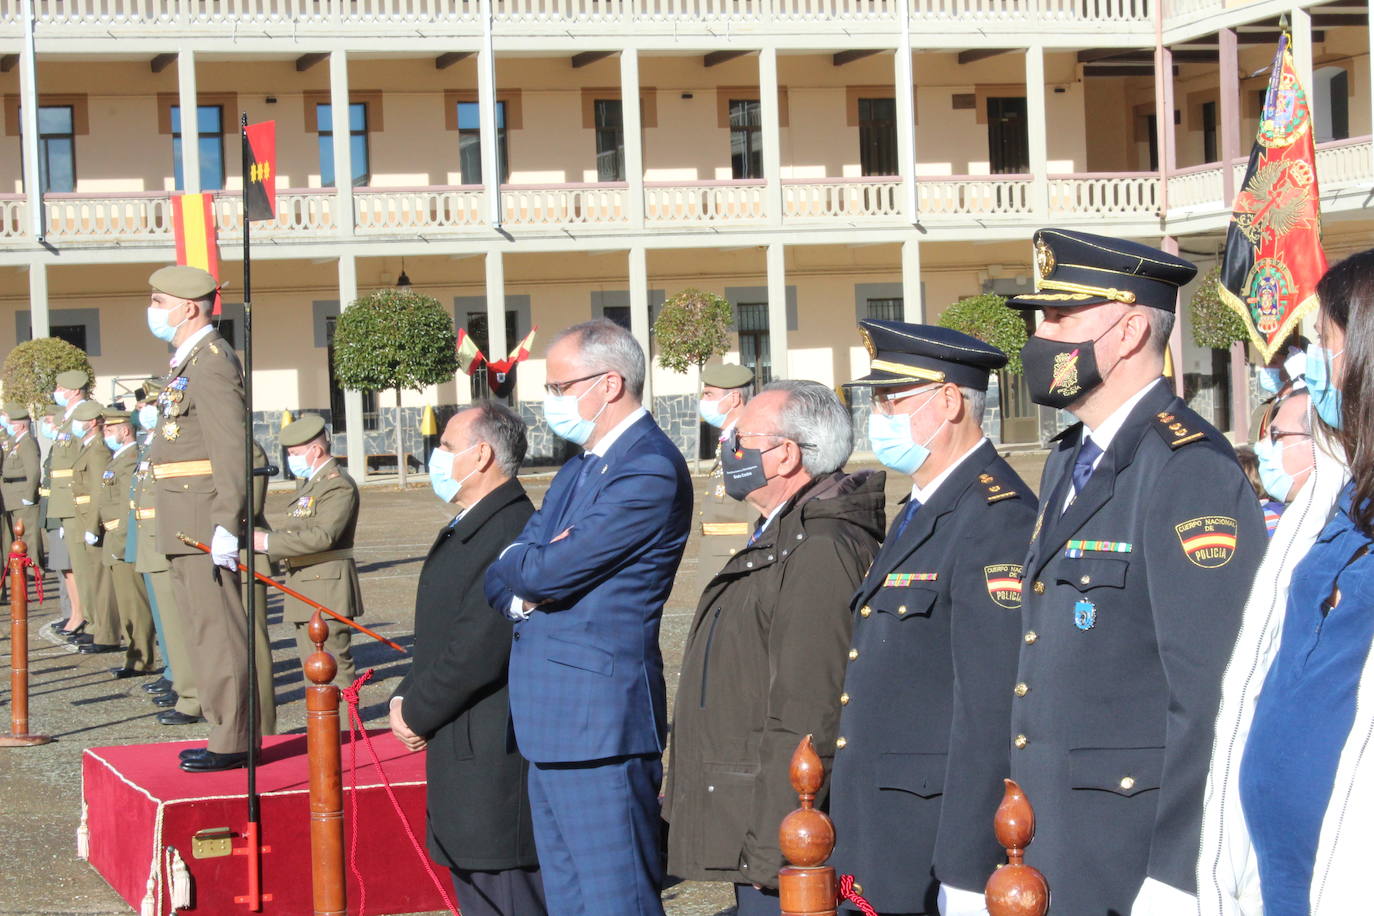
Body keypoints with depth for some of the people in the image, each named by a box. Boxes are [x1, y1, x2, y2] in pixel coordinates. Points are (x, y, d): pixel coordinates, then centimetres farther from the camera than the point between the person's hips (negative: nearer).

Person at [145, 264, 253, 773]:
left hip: (205, 523, -10)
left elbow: (232, 449, -20)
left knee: (219, 630, -6)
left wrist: (225, 526, -24)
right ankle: (225, 732, 20)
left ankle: (232, 742, -2)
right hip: (186, 525, 10)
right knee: (203, 630, 14)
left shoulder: (212, 360, -14)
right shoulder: (188, 361, 18)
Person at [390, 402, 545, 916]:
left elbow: (481, 650, -25)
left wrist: (417, 714, -13)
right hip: (459, 758, 11)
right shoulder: (462, 531, 16)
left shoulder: (515, 532, -20)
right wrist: (405, 698, 3)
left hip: (498, 763, -11)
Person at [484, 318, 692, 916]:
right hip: (549, 719, 10)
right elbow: (500, 577, 15)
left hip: (599, 720, -10)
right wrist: (523, 592, -8)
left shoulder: (651, 470, -15)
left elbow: (548, 571, -20)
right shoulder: (580, 468, 18)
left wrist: (520, 562, 2)